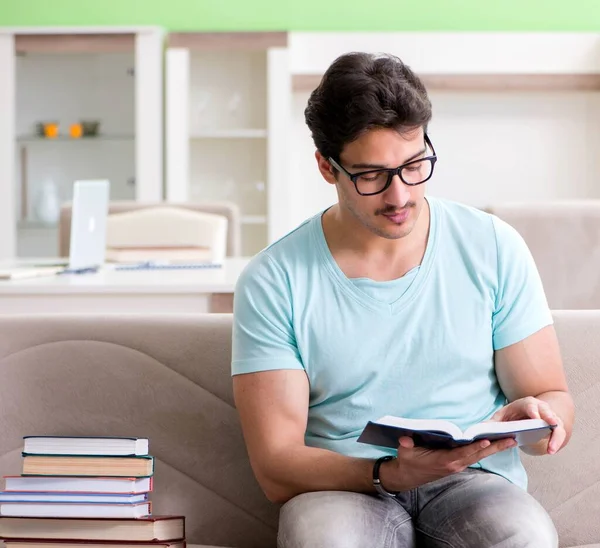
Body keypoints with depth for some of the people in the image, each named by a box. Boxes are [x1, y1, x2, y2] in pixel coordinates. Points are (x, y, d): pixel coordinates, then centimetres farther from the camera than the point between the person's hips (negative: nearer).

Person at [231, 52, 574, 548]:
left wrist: (539, 416, -17)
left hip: (475, 485, 1)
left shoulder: (493, 249, 4)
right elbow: (276, 468, -8)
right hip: (344, 491, -1)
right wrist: (388, 473, -26)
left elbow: (554, 395, 9)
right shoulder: (274, 282, -3)